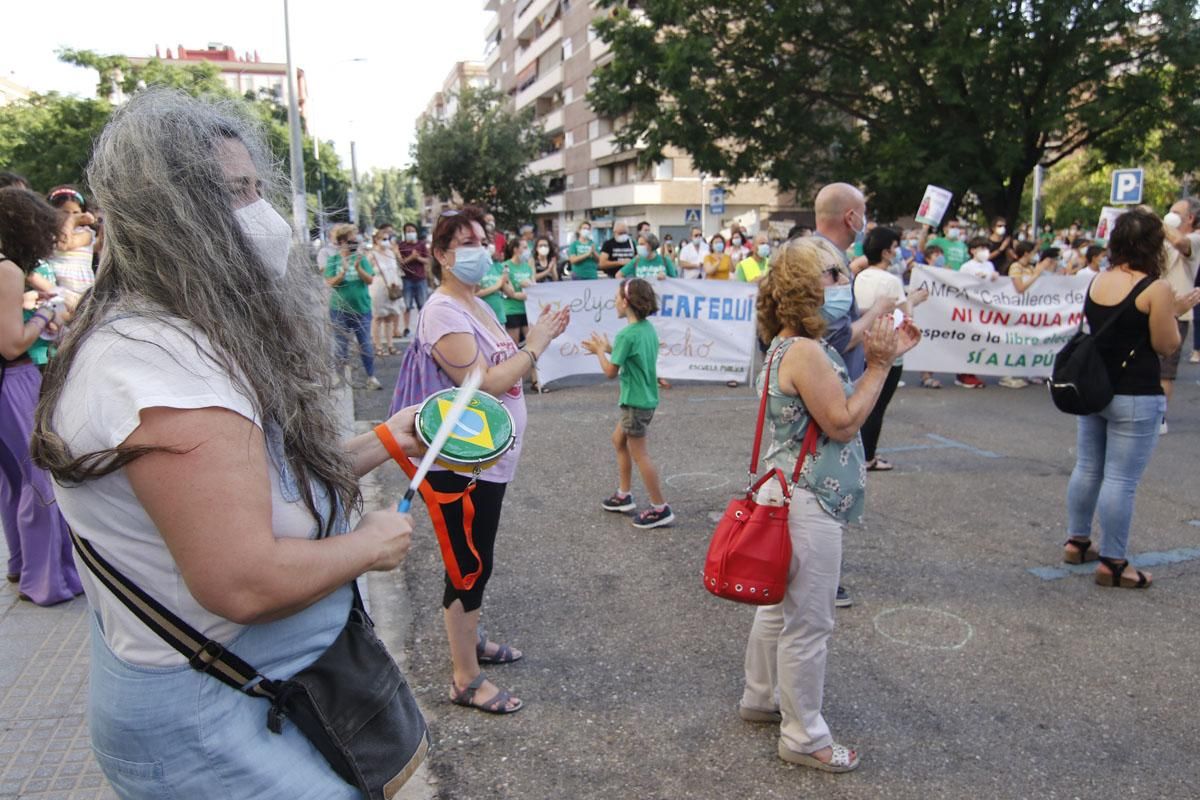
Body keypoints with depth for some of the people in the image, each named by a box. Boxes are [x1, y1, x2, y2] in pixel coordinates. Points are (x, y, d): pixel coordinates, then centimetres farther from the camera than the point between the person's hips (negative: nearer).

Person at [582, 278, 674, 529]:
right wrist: (608, 348, 10)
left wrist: (600, 351, 0)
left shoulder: (627, 334, -22)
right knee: (619, 440, 23)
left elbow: (610, 372, -16)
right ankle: (624, 495, 31)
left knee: (639, 454, 1)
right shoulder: (648, 328, 4)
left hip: (636, 402, -9)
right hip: (644, 398, 9)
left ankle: (661, 509, 7)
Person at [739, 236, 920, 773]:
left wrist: (883, 356, 8)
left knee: (779, 605, 22)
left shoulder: (794, 346, 10)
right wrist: (878, 364, -12)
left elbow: (838, 404, 13)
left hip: (794, 495, 11)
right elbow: (843, 423, -18)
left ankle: (761, 698, 39)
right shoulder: (805, 352, -22)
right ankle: (803, 737, 17)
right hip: (810, 503, -11)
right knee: (809, 624, 2)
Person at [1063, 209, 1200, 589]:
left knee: (1087, 468, 16)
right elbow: (1166, 346, -9)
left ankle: (1077, 541, 27)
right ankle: (1112, 562, 7)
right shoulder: (1156, 288, -14)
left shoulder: (1097, 281, 4)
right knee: (1120, 480, -1)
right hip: (1135, 398, -7)